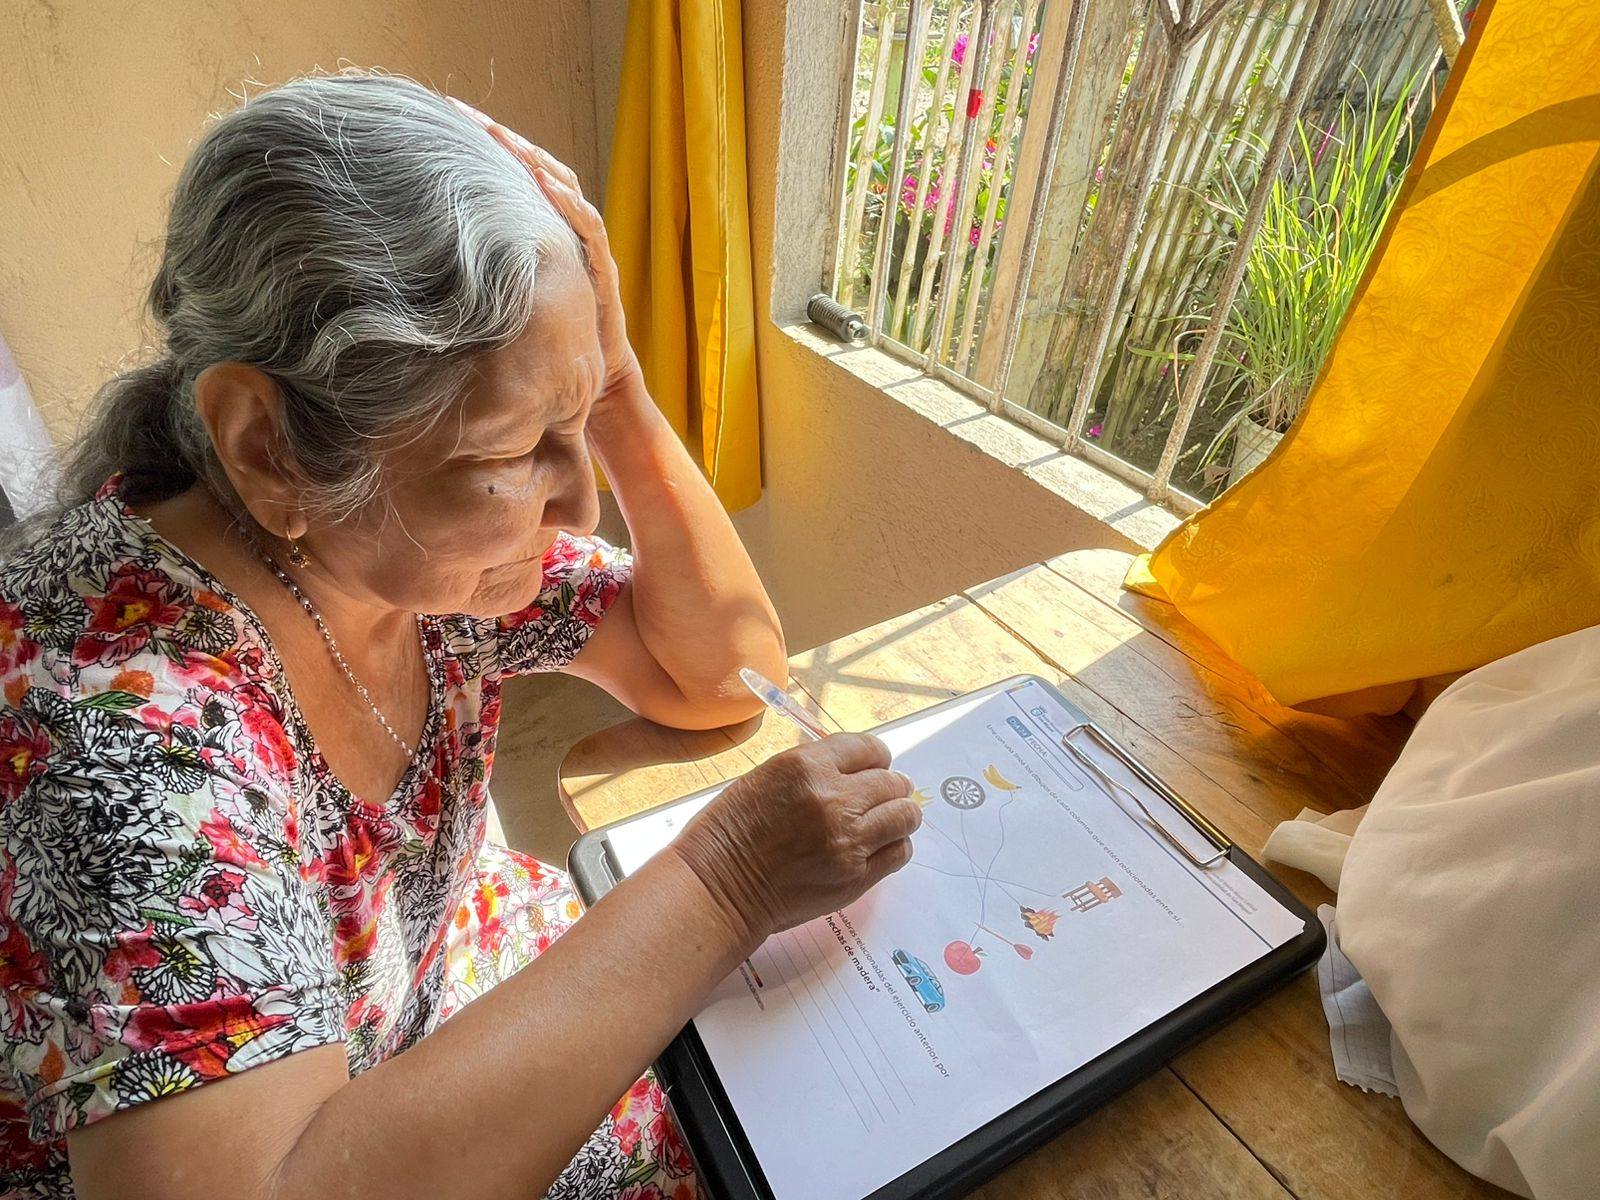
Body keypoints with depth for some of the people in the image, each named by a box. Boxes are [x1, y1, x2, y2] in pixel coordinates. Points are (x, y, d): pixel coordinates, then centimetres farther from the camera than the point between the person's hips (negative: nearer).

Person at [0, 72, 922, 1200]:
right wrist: (715, 887, -38)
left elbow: (719, 677, -11)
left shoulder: (419, 544, -16)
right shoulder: (116, 708, -33)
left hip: (455, 981, 5)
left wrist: (621, 408, -25)